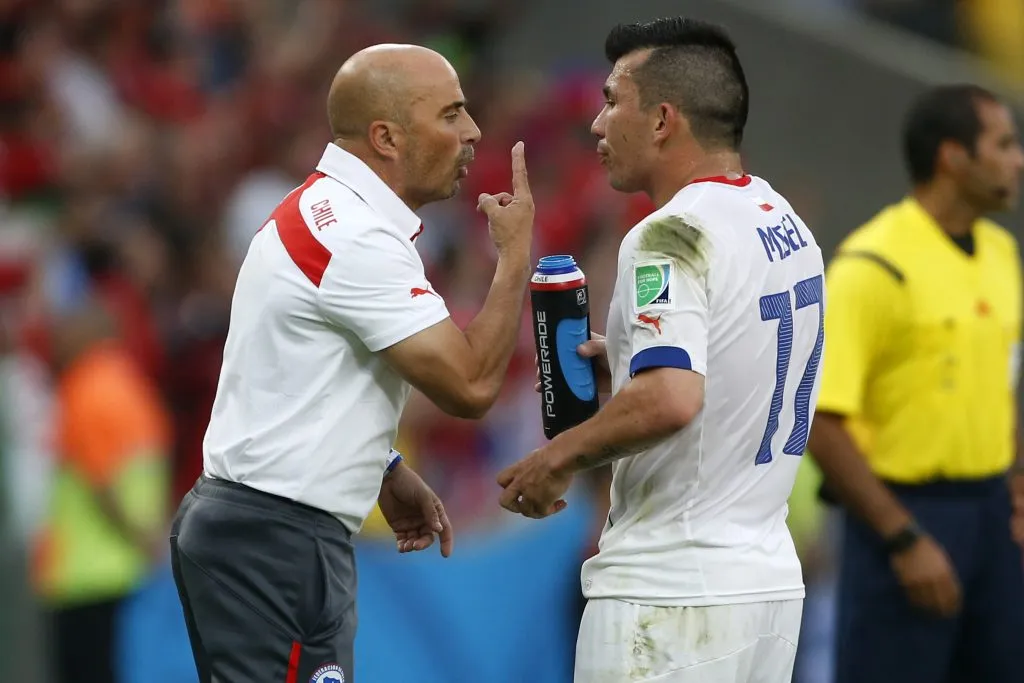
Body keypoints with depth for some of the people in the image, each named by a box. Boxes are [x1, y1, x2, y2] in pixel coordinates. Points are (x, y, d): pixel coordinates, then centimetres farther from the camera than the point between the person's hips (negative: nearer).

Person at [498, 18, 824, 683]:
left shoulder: (674, 235, -16)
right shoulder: (785, 223, 11)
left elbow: (669, 400, -30)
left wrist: (559, 457, -16)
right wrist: (626, 362, 16)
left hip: (670, 596, -9)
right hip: (771, 580, 9)